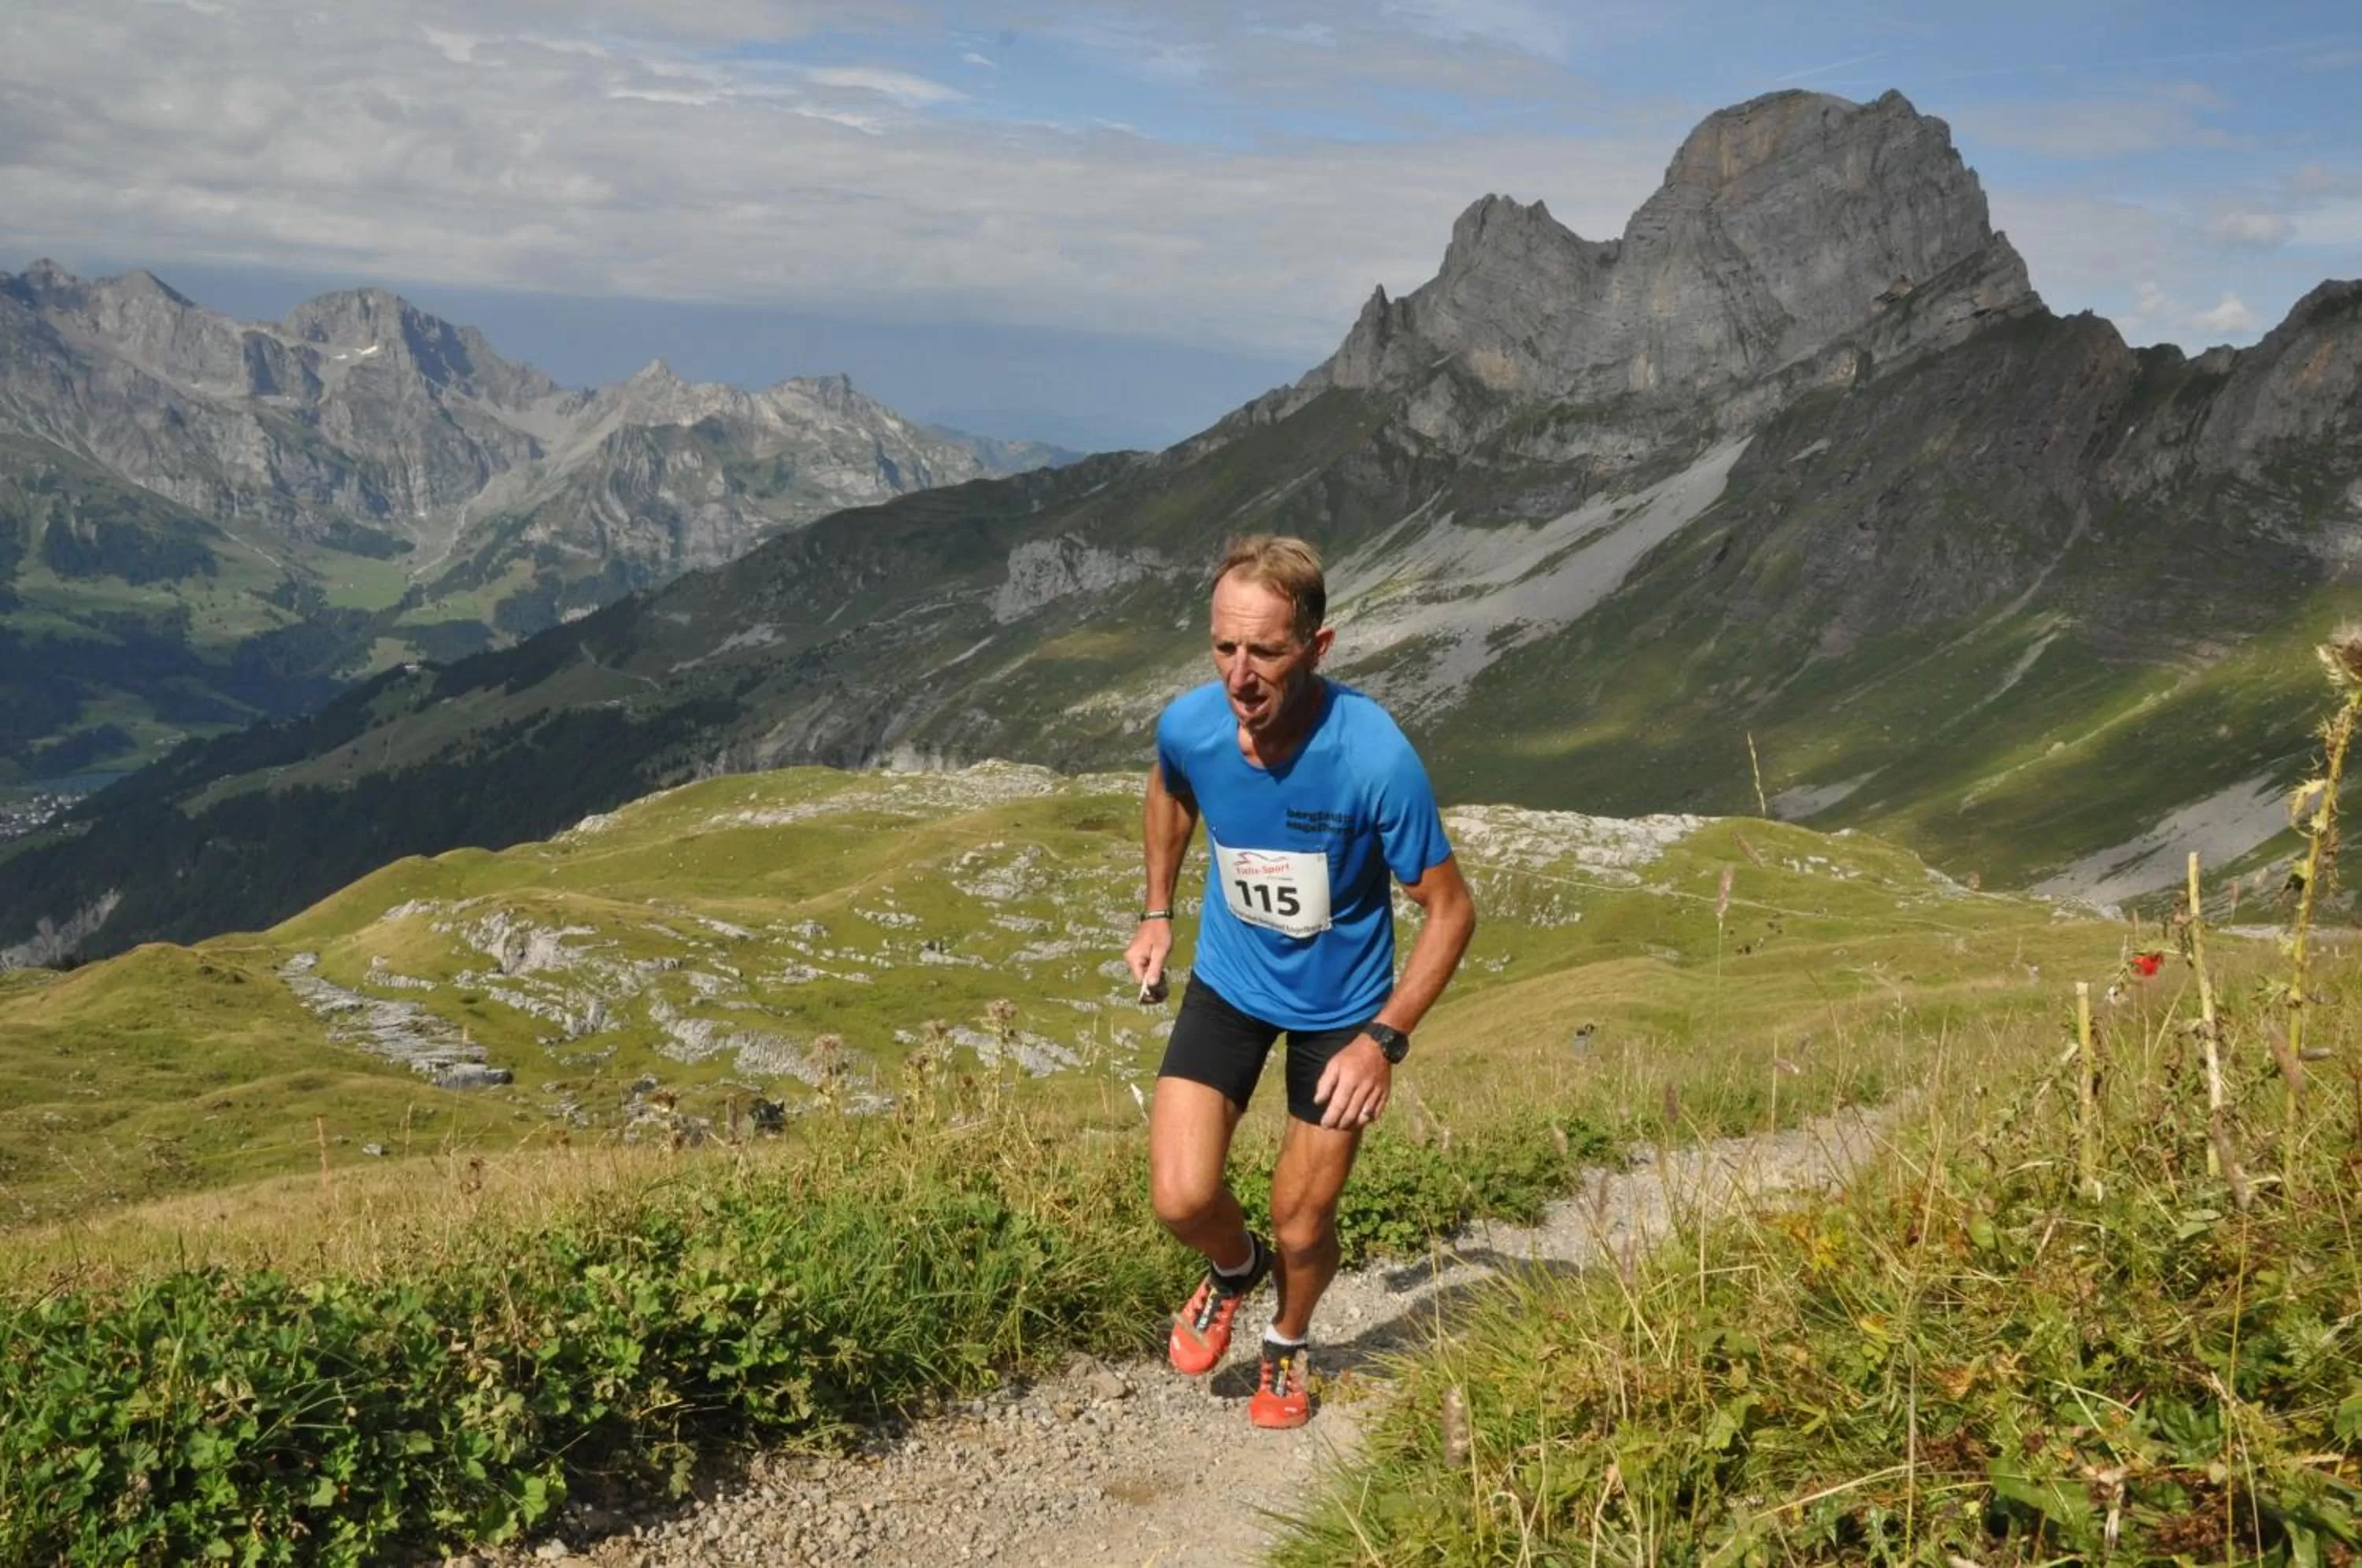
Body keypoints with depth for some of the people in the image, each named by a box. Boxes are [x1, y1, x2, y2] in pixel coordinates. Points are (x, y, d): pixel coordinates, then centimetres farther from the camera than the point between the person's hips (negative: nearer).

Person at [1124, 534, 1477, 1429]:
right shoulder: (1190, 725, -21)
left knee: (1301, 1226, 9)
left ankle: (1289, 1344, 44)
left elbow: (1450, 910, -19)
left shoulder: (1375, 758, -33)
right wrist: (1157, 912, 6)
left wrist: (1384, 1038, -26)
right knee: (1180, 1200, -10)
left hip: (1340, 1007, -2)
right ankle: (1234, 1268, 28)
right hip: (1228, 982, 2)